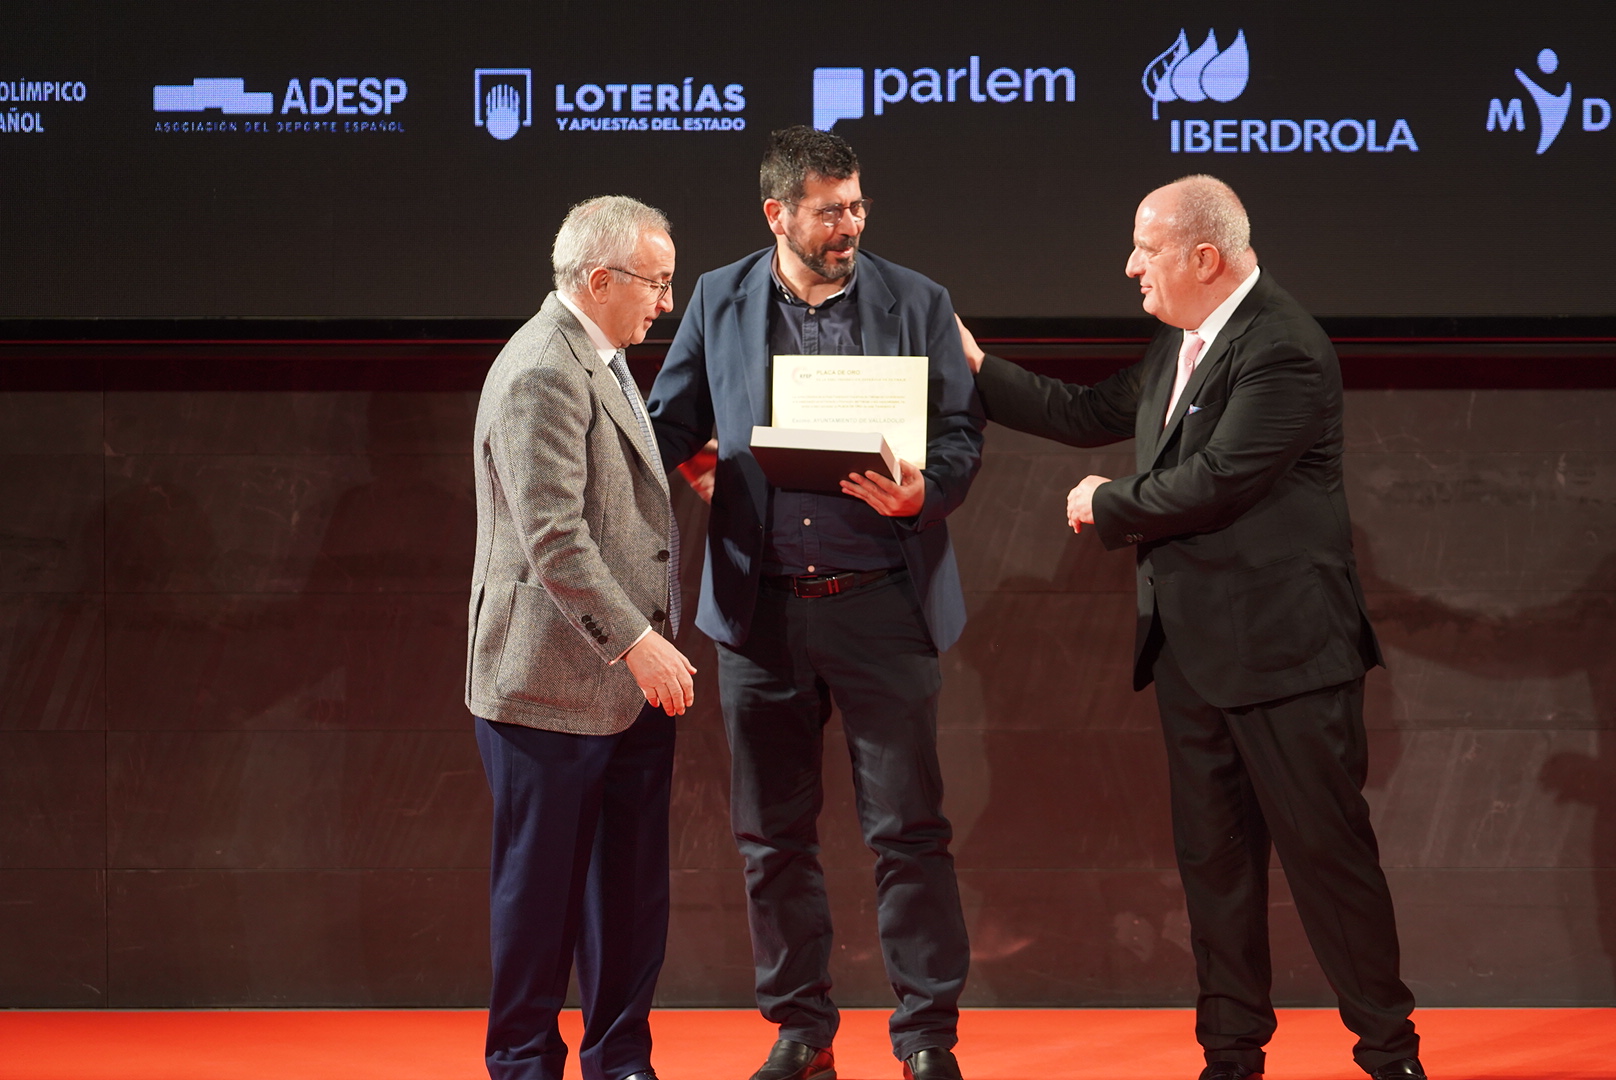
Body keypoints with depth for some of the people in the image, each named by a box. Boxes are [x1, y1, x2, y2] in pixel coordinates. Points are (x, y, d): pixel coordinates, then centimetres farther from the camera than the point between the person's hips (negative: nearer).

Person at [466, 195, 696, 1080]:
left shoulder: (602, 359, 15)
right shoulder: (540, 374, -18)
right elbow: (554, 541, -23)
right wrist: (636, 643, -23)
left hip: (628, 680, 9)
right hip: (553, 682, -9)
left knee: (631, 888, 12)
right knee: (541, 885, 2)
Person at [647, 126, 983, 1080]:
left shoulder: (916, 303, 4)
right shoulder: (719, 303, 8)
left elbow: (962, 434, 4)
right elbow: (672, 424, 9)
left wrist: (923, 493, -17)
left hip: (883, 602, -2)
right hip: (762, 605, 2)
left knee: (909, 830, -1)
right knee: (774, 836, 9)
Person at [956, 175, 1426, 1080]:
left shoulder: (1284, 351, -19)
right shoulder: (1179, 343, 12)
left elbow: (1209, 483, -23)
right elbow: (1092, 415, 20)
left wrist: (1106, 506, -7)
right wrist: (979, 370, 15)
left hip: (1281, 647, -9)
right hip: (1192, 647, 9)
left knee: (1327, 849, -1)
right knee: (1213, 853, 13)